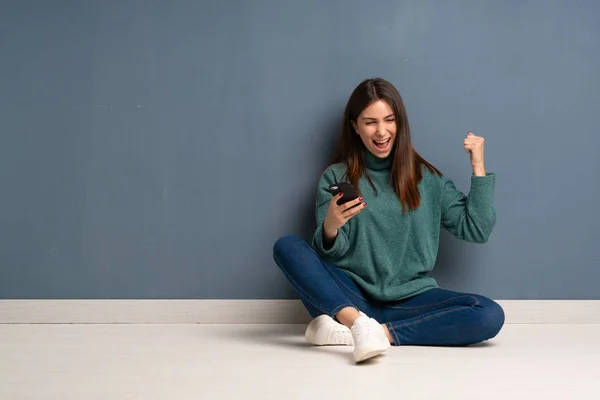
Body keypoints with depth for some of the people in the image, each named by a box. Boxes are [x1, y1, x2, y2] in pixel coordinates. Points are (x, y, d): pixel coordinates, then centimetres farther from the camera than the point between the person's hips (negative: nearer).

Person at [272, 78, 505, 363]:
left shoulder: (427, 178, 9)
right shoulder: (335, 178, 5)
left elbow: (476, 231, 3)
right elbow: (330, 253, -1)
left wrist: (478, 167, -1)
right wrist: (330, 228, -24)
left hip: (410, 301, 1)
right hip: (351, 297, -1)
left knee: (490, 316, -24)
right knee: (287, 247, -22)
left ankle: (365, 330, -26)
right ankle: (359, 323, -38)